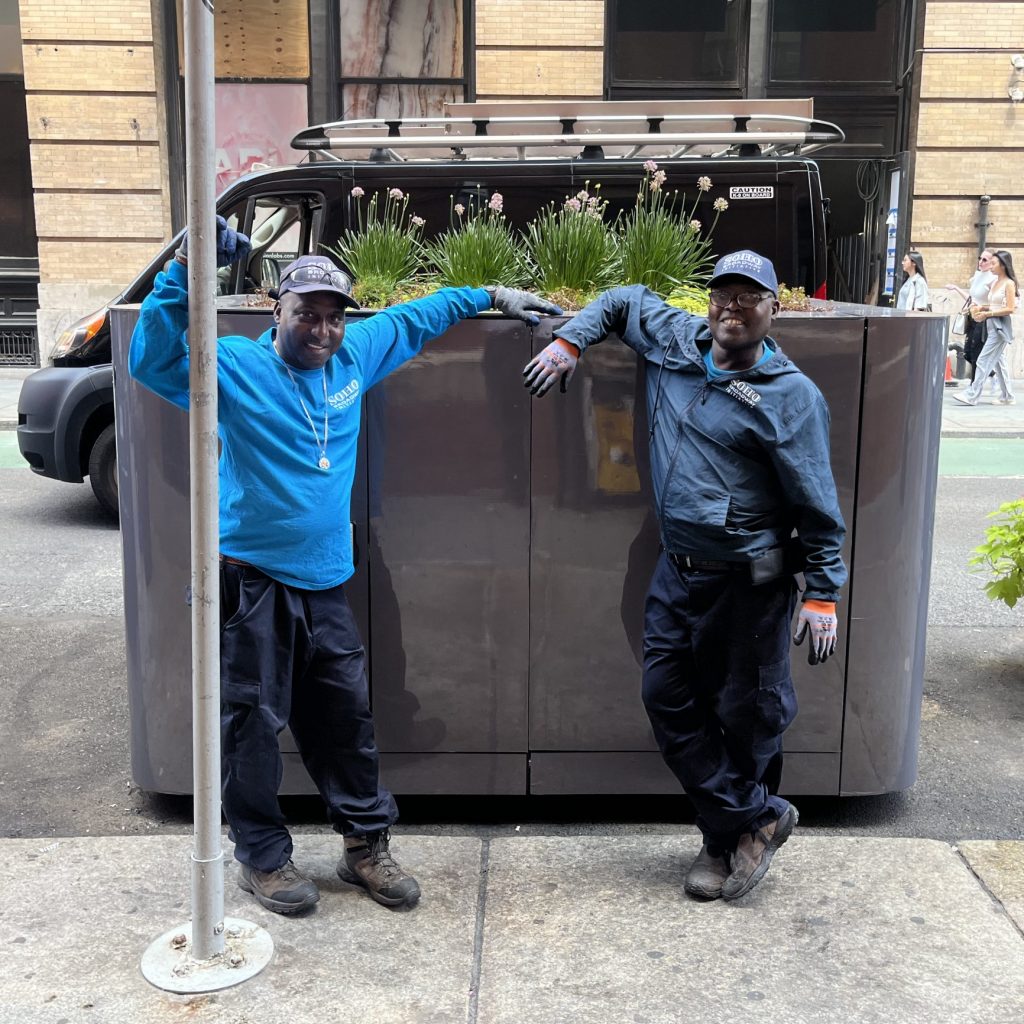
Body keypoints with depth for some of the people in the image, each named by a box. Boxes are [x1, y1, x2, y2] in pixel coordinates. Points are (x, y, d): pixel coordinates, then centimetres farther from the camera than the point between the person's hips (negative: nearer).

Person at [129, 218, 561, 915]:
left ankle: (367, 843, 26)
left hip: (324, 580, 5)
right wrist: (187, 269, -29)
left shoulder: (354, 356, 9)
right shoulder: (236, 366, -6)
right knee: (255, 721, 4)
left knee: (347, 716, 12)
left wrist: (492, 297, 28)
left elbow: (415, 317, 24)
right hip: (250, 578, -5)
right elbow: (153, 359, -20)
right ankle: (262, 857, 21)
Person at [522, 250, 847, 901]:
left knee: (747, 715, 5)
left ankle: (729, 834, 29)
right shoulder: (677, 341, 6)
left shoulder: (790, 395, -10)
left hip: (748, 585, -6)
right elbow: (624, 300, 25)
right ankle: (756, 819, 20)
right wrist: (571, 341, 11)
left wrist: (822, 595, -12)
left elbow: (818, 505, -10)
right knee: (668, 699, 7)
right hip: (677, 573, 6)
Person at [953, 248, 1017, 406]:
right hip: (992, 325, 9)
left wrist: (987, 314, -18)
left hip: (1000, 326, -9)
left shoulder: (1009, 283, -11)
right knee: (998, 361, 12)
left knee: (984, 361, -10)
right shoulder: (994, 283, 11)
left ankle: (971, 395, -9)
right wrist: (981, 307, 0)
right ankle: (1007, 396, 19)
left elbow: (1010, 309, -16)